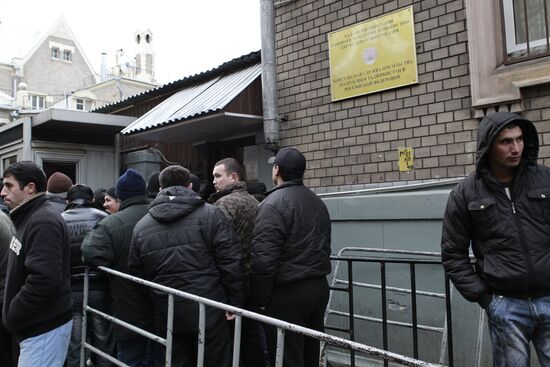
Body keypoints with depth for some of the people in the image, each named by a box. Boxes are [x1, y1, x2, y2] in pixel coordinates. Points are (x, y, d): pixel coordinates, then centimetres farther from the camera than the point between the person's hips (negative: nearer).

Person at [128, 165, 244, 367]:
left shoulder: (141, 226, 4)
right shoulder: (209, 214, -8)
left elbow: (136, 271, 10)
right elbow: (231, 262, -11)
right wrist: (235, 302, -3)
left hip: (168, 314, 4)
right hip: (209, 311, -3)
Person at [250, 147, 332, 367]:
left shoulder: (273, 203, -13)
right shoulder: (318, 202, 12)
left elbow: (263, 258, -20)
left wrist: (260, 299, -9)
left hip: (287, 293, -8)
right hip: (319, 287, 8)